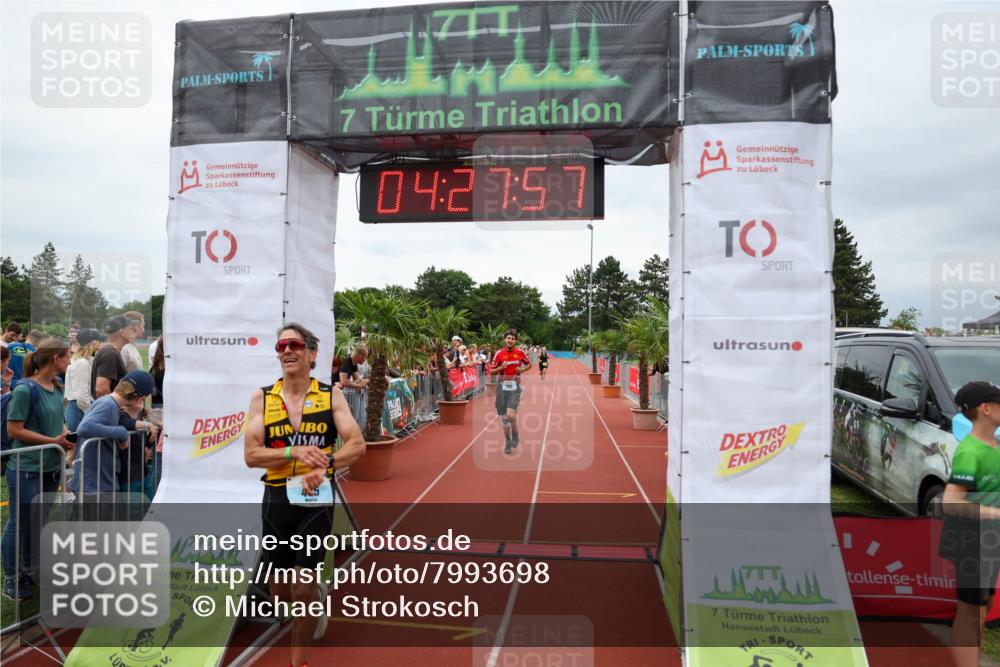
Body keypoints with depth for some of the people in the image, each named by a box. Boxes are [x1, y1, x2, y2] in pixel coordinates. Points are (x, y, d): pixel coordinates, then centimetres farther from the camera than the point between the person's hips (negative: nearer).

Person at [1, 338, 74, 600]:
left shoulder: (56, 388, 5)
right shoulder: (26, 389, -18)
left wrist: (67, 435, -2)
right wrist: (53, 441, -19)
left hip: (50, 469, 7)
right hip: (26, 470, -7)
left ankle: (31, 570, 35)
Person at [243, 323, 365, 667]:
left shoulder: (330, 394, -2)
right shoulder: (262, 397, 0)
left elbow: (357, 444, -8)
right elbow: (251, 454, -7)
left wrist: (324, 465, -24)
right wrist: (295, 452, -22)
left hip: (316, 499, -2)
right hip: (276, 498, 3)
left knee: (302, 589, -6)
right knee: (281, 591, 16)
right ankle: (316, 594, 51)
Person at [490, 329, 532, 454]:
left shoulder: (520, 353, 0)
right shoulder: (499, 353, -2)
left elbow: (529, 364, 17)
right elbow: (491, 371, 3)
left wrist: (522, 369, -3)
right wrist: (501, 368, -17)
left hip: (515, 387, -1)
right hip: (502, 387, 1)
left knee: (511, 414, -18)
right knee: (504, 417, 7)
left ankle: (515, 434, 10)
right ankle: (508, 443, 24)